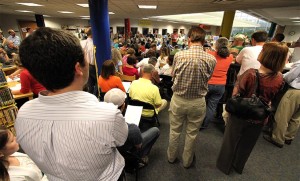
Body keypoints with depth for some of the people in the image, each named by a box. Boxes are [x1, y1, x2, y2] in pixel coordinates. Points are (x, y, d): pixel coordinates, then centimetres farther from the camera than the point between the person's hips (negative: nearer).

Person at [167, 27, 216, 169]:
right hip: (198, 102, 1)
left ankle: (171, 157, 42)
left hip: (178, 99, 0)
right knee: (192, 134, 20)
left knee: (175, 131, 20)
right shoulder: (211, 59, -11)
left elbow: (173, 76, 1)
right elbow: (207, 79, 2)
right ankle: (187, 161, 42)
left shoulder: (179, 55, -13)